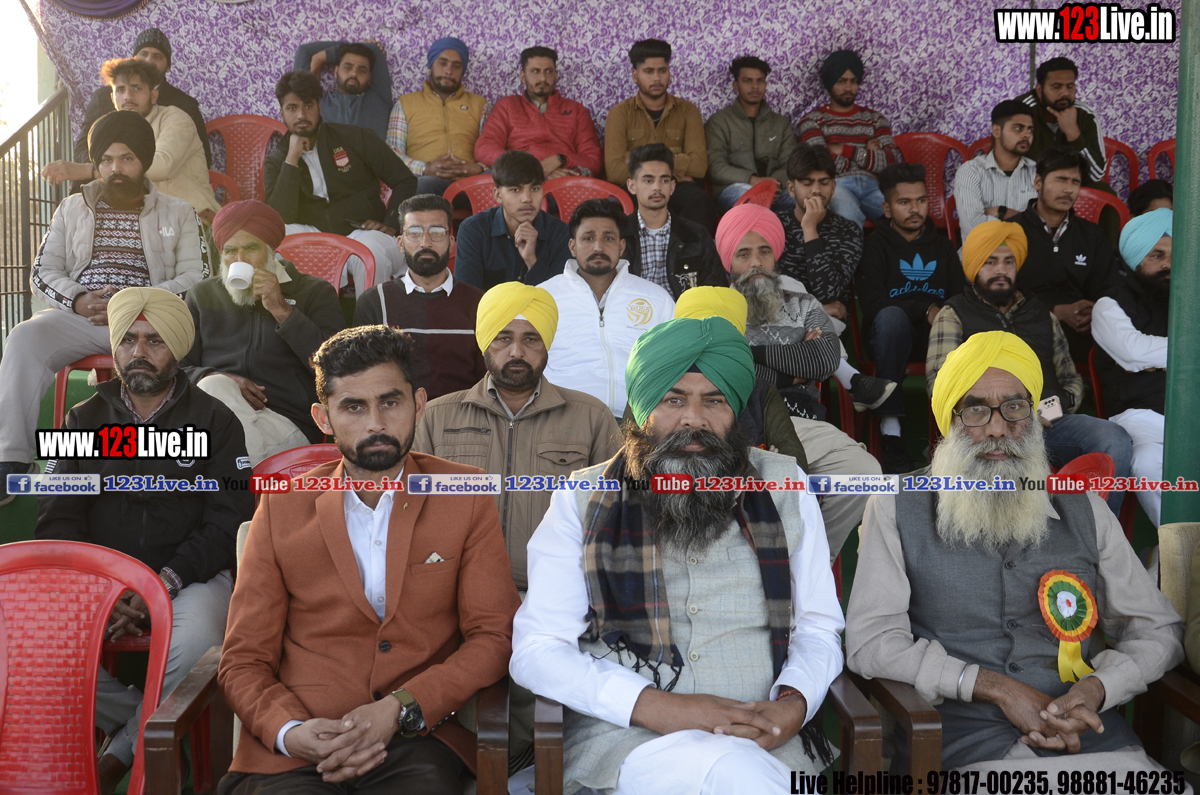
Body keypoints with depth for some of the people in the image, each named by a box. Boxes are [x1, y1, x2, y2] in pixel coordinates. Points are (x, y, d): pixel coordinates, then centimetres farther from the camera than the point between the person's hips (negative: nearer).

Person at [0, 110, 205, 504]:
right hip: (77, 315, 3)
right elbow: (42, 273, 16)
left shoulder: (178, 214, 16)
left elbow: (196, 280, 3)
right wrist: (78, 300, -7)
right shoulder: (71, 209, 25)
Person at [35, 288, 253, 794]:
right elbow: (57, 519, 6)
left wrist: (163, 585, -17)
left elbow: (227, 520, -4)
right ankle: (143, 724, -6)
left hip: (188, 576, -2)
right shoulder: (85, 420, 12)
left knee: (196, 642, -34)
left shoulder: (215, 421, 3)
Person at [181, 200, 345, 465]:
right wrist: (216, 380, -7)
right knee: (215, 386, -32)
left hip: (288, 422, -3)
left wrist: (281, 310, -9)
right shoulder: (202, 295, 22)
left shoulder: (315, 292, 11)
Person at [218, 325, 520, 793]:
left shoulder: (467, 498, 7)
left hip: (418, 744, 0)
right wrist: (290, 732, -13)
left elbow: (493, 636, 2)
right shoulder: (281, 508, 9)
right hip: (293, 753, 1)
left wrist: (400, 709, -13)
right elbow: (243, 662, 8)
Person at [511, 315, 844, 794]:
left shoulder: (783, 486, 11)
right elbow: (536, 650, -2)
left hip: (765, 737, 3)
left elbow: (818, 627, 13)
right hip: (621, 728, -2)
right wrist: (656, 707, -16)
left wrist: (793, 704, -9)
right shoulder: (582, 500, 4)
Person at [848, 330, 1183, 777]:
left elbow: (1160, 631, 20)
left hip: (1096, 741, 3)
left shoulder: (1083, 510, 18)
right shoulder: (897, 510, 9)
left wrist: (1096, 689, -1)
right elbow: (868, 643, 1)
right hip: (973, 751, -3)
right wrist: (995, 687, -7)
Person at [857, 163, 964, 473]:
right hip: (892, 333, -3)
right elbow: (872, 304, -8)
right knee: (891, 316, -39)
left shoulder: (943, 247, 22)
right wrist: (925, 311, -16)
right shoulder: (875, 245, 7)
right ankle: (890, 431, -40)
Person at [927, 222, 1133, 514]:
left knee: (1116, 439, -24)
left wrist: (1065, 401, 5)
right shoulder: (954, 315, 14)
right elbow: (940, 383, -1)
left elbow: (1072, 378, 31)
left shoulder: (1042, 315, 29)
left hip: (1050, 421, 5)